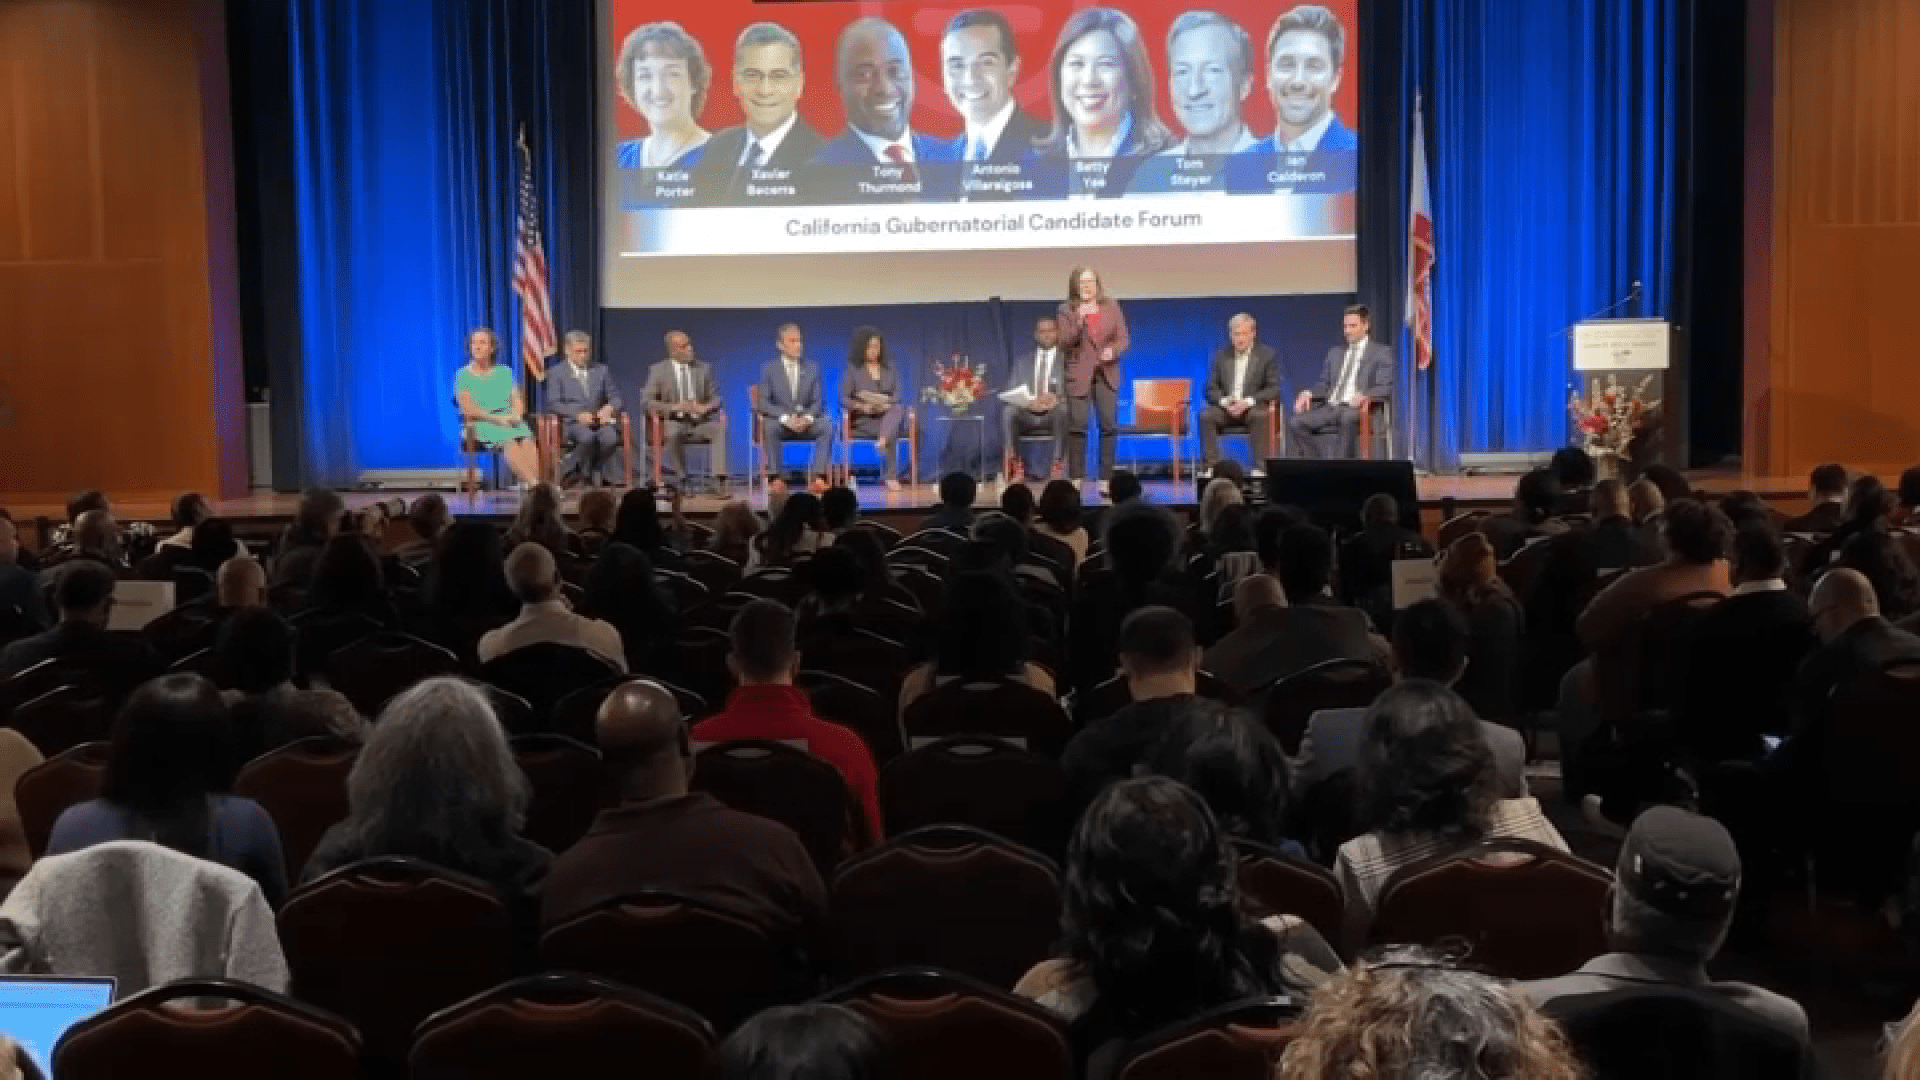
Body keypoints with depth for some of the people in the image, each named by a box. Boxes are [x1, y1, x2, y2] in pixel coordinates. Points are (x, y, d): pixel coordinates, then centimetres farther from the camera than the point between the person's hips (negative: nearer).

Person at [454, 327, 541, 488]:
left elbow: (518, 401, 14)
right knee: (509, 441, -34)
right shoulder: (464, 375, 9)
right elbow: (468, 410, -2)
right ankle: (534, 485, -48)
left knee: (527, 440, -31)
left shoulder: (505, 372, 20)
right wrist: (496, 419, -14)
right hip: (481, 424, -4)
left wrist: (516, 415, -10)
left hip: (510, 420, 4)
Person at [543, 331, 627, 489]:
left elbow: (616, 398, 14)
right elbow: (554, 404, -2)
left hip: (600, 419, 2)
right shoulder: (556, 373, 10)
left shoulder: (602, 370, 20)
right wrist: (578, 414, -18)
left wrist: (610, 408, -12)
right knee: (587, 438, -38)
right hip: (573, 422, -2)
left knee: (610, 438, -34)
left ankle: (609, 480, -24)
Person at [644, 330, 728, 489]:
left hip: (701, 421, 2)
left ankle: (720, 480, -35)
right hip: (674, 422, -2)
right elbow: (648, 401, -2)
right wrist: (674, 407, -18)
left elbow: (716, 398, 11)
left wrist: (705, 408, -13)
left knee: (719, 429, -29)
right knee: (673, 434, -36)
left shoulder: (704, 368, 10)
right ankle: (682, 481, -23)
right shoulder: (658, 371, 4)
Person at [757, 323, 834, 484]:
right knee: (769, 427, -36)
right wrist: (786, 418, -20)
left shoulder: (812, 368, 10)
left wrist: (807, 418, -16)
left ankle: (818, 474, -29)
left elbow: (817, 402, 6)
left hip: (806, 422, 2)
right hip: (779, 421, -2)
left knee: (827, 425, -28)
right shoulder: (769, 369, 4)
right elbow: (764, 403, -4)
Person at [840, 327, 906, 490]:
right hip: (863, 421, -3)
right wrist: (862, 406, -19)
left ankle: (882, 441, -48)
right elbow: (844, 399, -2)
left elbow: (897, 398, 8)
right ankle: (891, 475, -39)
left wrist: (886, 404, -13)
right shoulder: (852, 370, 6)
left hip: (888, 417, 3)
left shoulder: (889, 370, 16)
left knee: (898, 410, -34)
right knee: (891, 438, -34)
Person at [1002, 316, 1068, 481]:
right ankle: (1016, 465, -28)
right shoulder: (1022, 362, 20)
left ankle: (1056, 465, -36)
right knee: (1007, 412, -31)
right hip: (1025, 414, 2)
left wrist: (1056, 399, -19)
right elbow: (1011, 392, 9)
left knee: (1063, 410, -37)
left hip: (1053, 415, -2)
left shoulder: (1066, 361, 14)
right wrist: (1028, 402, -13)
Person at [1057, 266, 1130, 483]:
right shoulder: (1066, 310, 2)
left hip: (1107, 373, 2)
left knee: (1109, 425, -1)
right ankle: (1076, 479, 2)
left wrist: (1113, 351, -13)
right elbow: (1064, 343, -7)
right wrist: (1079, 321, -20)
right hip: (1079, 374, -2)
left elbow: (1122, 338, 8)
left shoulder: (1111, 306, 9)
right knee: (1077, 427, -4)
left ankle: (1107, 477, 5)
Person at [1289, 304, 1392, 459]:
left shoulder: (1382, 353, 9)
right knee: (1295, 423, -23)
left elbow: (1386, 388, -2)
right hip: (1330, 408, 5)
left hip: (1354, 410, -5)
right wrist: (1309, 394, -1)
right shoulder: (1334, 353, 27)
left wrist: (1366, 396, -24)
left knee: (1347, 419, -42)